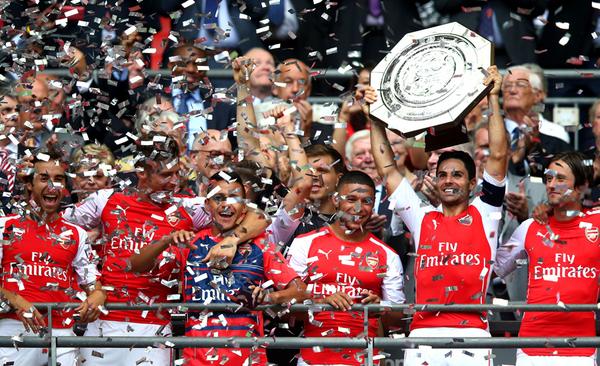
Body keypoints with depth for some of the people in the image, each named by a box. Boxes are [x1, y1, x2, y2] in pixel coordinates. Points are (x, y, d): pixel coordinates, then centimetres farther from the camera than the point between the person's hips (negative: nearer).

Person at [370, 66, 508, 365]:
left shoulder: (483, 215, 12)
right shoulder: (422, 218, 20)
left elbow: (498, 156, 6)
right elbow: (387, 170, 23)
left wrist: (493, 98, 5)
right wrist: (376, 119, 23)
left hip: (471, 333, -2)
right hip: (423, 333, 2)